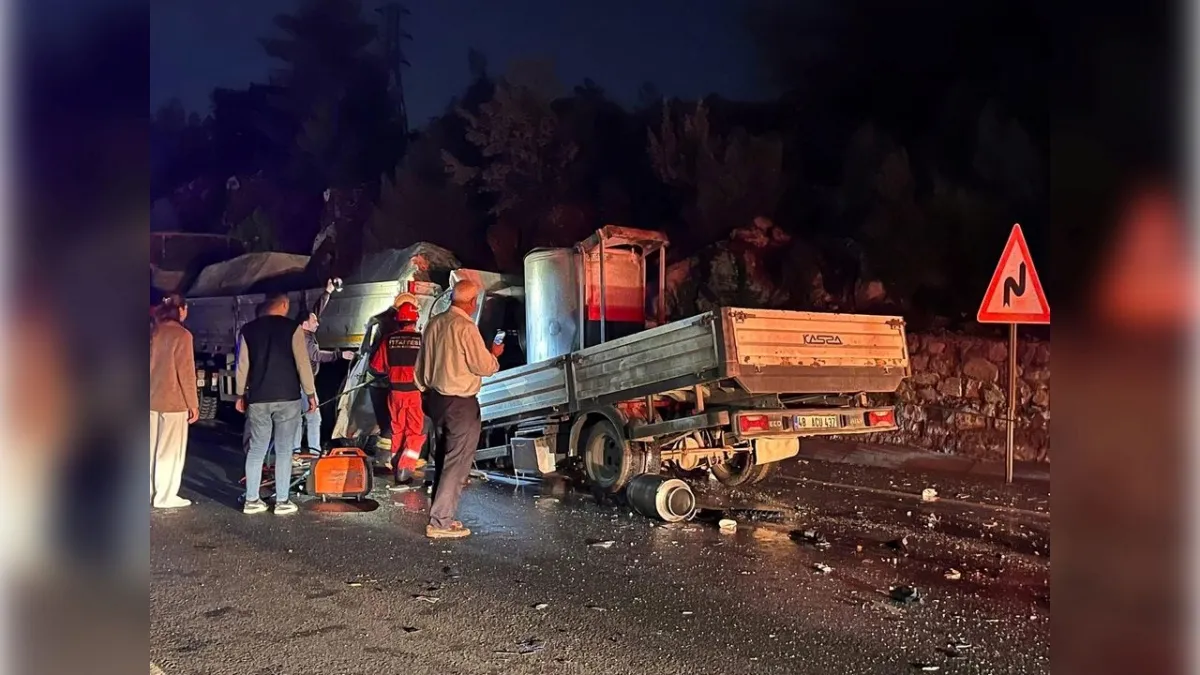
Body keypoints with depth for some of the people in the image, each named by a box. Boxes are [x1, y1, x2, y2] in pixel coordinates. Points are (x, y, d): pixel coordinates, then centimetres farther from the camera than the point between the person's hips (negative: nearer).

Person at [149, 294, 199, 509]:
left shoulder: (153, 332, 7)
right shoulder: (181, 335, -13)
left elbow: (152, 365, 12)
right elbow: (186, 372, -14)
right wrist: (193, 403, -10)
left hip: (152, 399, 7)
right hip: (173, 401, -7)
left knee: (152, 448, 15)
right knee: (170, 450, 2)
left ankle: (149, 492, 22)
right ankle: (165, 497, 7)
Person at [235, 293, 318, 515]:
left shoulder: (248, 330, 5)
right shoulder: (292, 328, -5)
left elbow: (242, 366, 7)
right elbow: (303, 363, -7)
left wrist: (240, 394, 17)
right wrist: (310, 394, -1)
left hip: (258, 398, 3)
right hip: (286, 398, -3)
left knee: (256, 449, 10)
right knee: (284, 450, 3)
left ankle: (251, 500, 12)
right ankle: (282, 501, 5)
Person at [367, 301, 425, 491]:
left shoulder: (388, 340, -2)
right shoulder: (422, 339, -9)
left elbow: (375, 367, 3)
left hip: (395, 391, 3)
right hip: (416, 391, -3)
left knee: (397, 430, 17)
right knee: (415, 432, 4)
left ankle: (397, 469, 25)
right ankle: (404, 470, -9)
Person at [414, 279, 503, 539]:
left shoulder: (434, 323, 6)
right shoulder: (466, 328, -19)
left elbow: (421, 365, 14)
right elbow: (483, 367, -16)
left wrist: (426, 391, 24)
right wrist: (494, 354, 3)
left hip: (436, 398, 8)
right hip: (460, 403, -8)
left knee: (443, 460, 18)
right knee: (457, 463, -1)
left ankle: (440, 515, 24)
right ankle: (440, 522, 1)